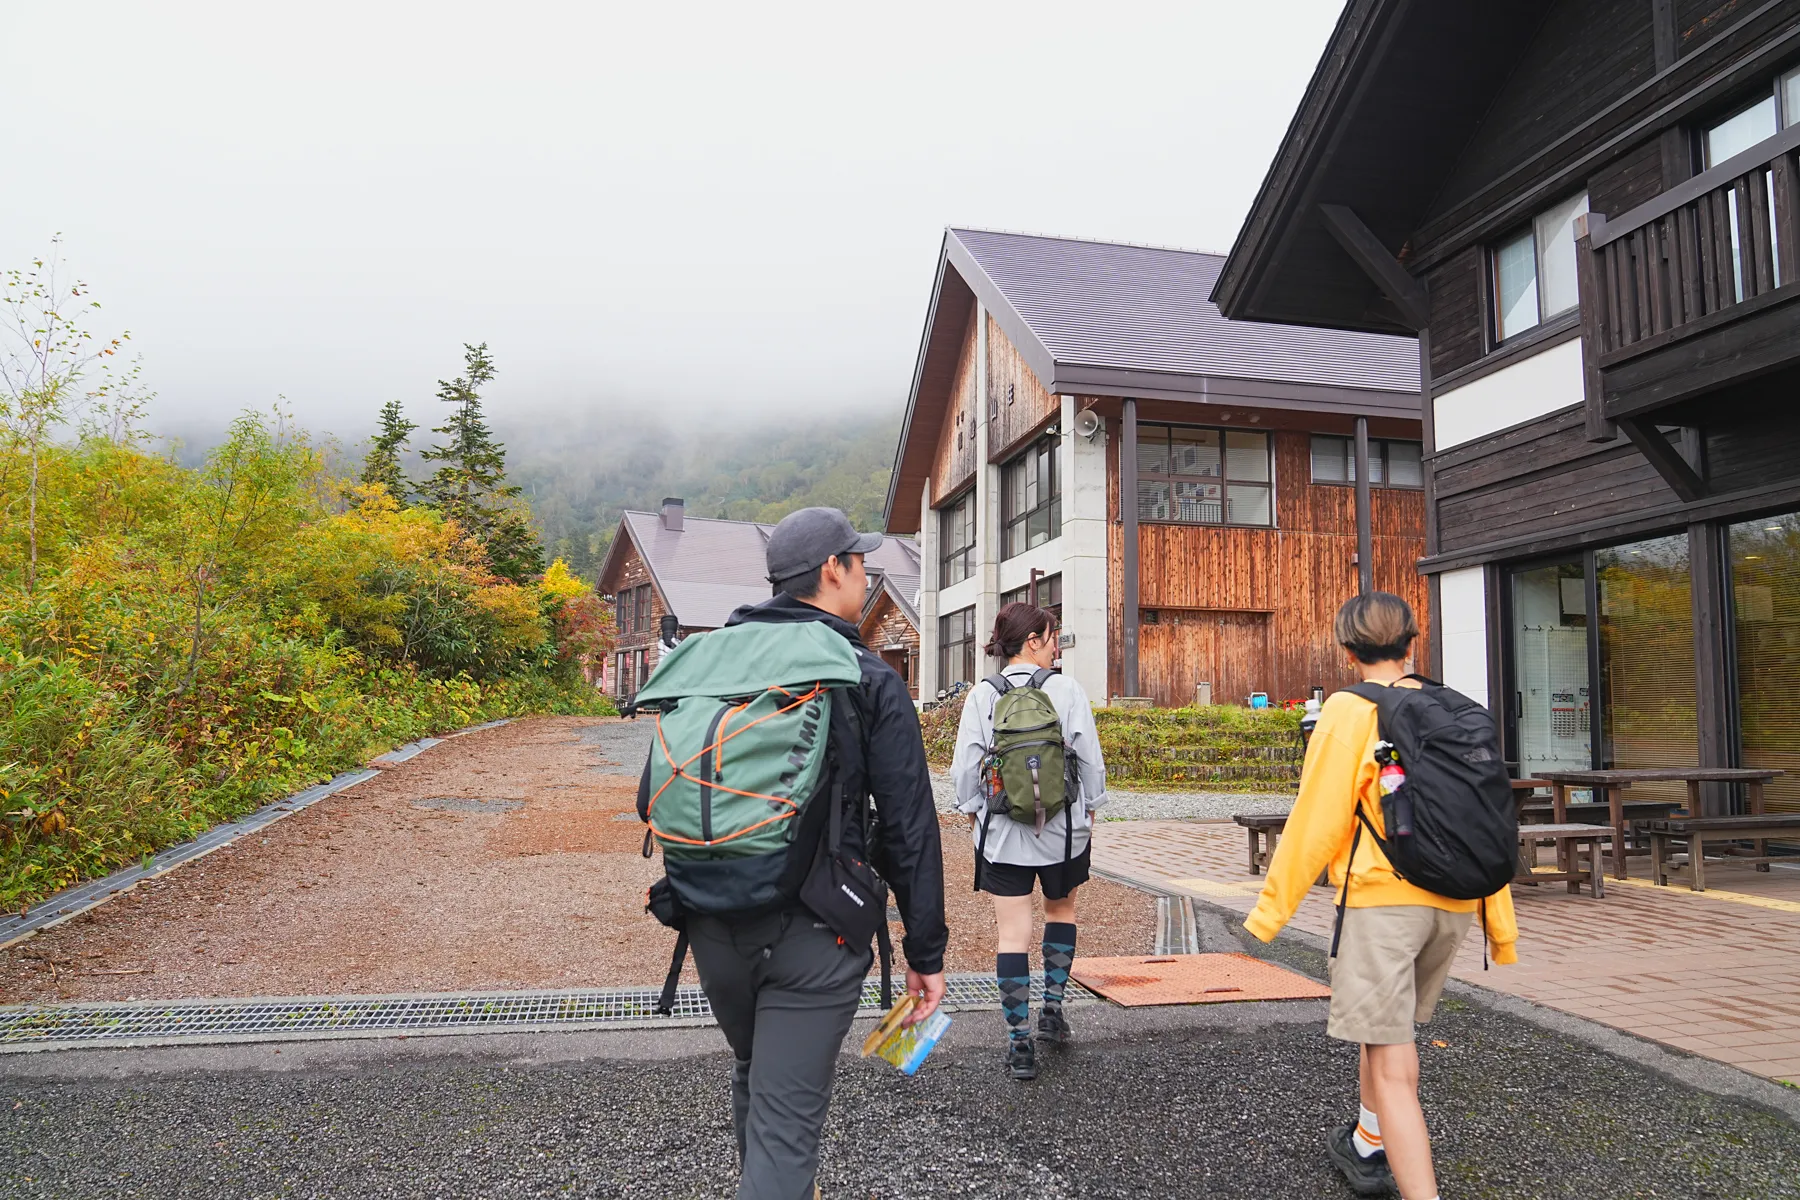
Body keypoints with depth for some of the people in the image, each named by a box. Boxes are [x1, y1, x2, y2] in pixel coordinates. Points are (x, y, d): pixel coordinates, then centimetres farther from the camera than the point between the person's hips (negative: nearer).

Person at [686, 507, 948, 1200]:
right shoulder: (870, 682, -9)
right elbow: (908, 829, -9)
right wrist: (926, 950, -1)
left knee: (755, 1073, 28)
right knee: (786, 1120, 1)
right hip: (813, 934, -5)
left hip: (713, 925, 6)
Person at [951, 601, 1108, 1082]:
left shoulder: (982, 695, -5)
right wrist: (1090, 805, 12)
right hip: (1062, 827, 0)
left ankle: (1019, 1043, 8)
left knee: (1012, 932, 5)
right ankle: (1052, 1009, 25)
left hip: (1002, 832, 0)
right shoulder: (1067, 690, -8)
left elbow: (965, 765, -4)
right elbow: (1090, 758, -4)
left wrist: (972, 810, 12)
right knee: (1061, 907, 25)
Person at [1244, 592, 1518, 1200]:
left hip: (1383, 895, -7)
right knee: (1387, 1024, 25)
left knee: (1390, 1059, -3)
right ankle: (1367, 1146, 42)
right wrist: (1501, 926, 16)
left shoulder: (1350, 710, -7)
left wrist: (1272, 908, -3)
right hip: (1455, 902, 7)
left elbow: (1316, 817, -10)